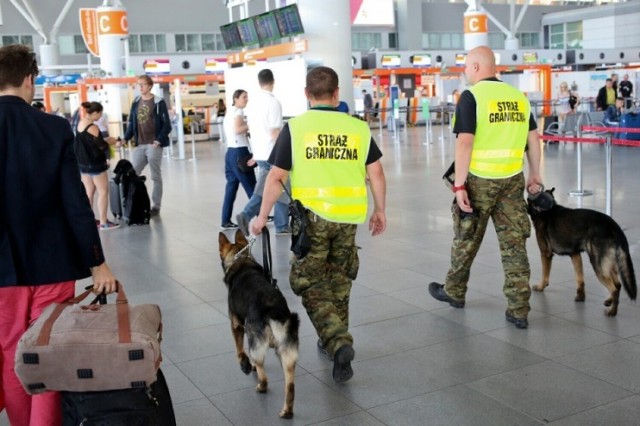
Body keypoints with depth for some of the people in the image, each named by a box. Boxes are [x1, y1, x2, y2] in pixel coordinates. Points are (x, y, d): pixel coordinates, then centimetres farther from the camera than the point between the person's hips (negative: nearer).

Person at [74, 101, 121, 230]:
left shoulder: (80, 123, 6)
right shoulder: (93, 127, -20)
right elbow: (101, 146, -19)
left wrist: (105, 140, 8)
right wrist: (110, 142, -1)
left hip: (83, 163, 9)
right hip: (95, 164, -9)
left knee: (89, 192, 15)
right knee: (103, 192, 0)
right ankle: (103, 222, 0)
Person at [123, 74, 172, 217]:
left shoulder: (158, 102, -5)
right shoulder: (136, 102, 10)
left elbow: (167, 125, -7)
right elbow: (131, 123, 15)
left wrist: (159, 141, -18)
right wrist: (125, 138, 1)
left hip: (153, 144, -5)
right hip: (140, 145, 5)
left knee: (156, 177, 4)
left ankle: (156, 206, 12)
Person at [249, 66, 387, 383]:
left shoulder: (295, 128, -5)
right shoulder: (358, 127, 2)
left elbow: (276, 178, -6)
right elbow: (376, 174, 3)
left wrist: (262, 217, 5)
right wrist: (379, 211, 16)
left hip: (311, 215, -3)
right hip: (348, 217, 3)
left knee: (309, 284, 8)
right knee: (339, 280, 21)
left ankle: (338, 342, -10)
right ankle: (335, 340, 33)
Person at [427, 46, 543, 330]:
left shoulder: (471, 96, -10)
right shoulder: (518, 96, 7)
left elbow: (465, 143, -17)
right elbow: (533, 138, 11)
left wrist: (459, 185, -15)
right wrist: (535, 174, 20)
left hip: (480, 179, -4)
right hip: (513, 179, 4)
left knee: (466, 240, 14)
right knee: (514, 243, 6)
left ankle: (454, 292, 33)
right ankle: (519, 310, 8)